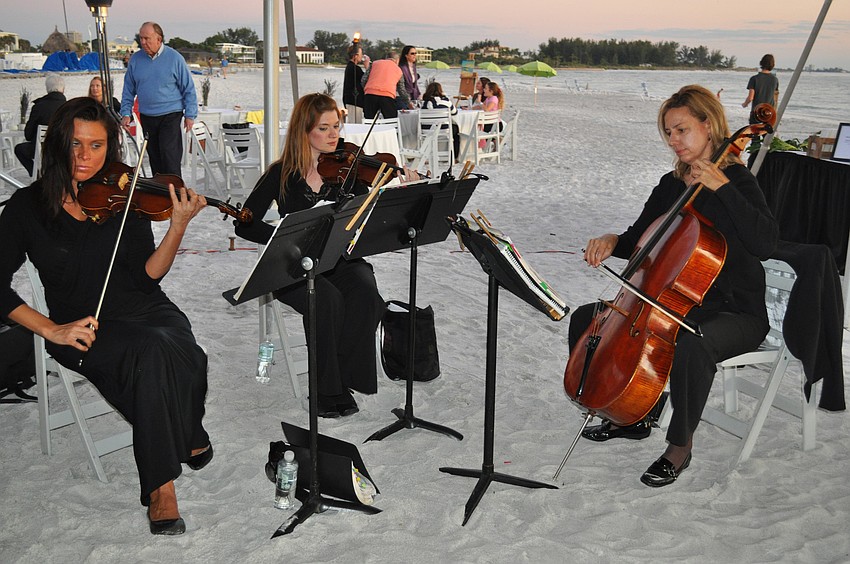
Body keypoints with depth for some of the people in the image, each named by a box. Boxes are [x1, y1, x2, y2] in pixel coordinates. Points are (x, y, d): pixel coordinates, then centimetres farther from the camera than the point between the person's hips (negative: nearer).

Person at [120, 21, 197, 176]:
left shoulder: (174, 58, -5)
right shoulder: (135, 59, 5)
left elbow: (189, 89, -2)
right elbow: (128, 89, 12)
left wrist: (190, 115, -7)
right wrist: (126, 113, 4)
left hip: (170, 115, -4)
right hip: (146, 117, 4)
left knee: (169, 154, -13)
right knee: (154, 156, 9)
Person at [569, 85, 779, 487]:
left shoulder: (736, 180, -13)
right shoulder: (670, 185, 7)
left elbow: (765, 243, -30)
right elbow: (640, 241, 17)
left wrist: (722, 186, -31)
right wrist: (612, 241, -5)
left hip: (735, 313, -7)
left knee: (691, 346, -40)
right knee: (586, 319, 1)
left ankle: (680, 444, -14)